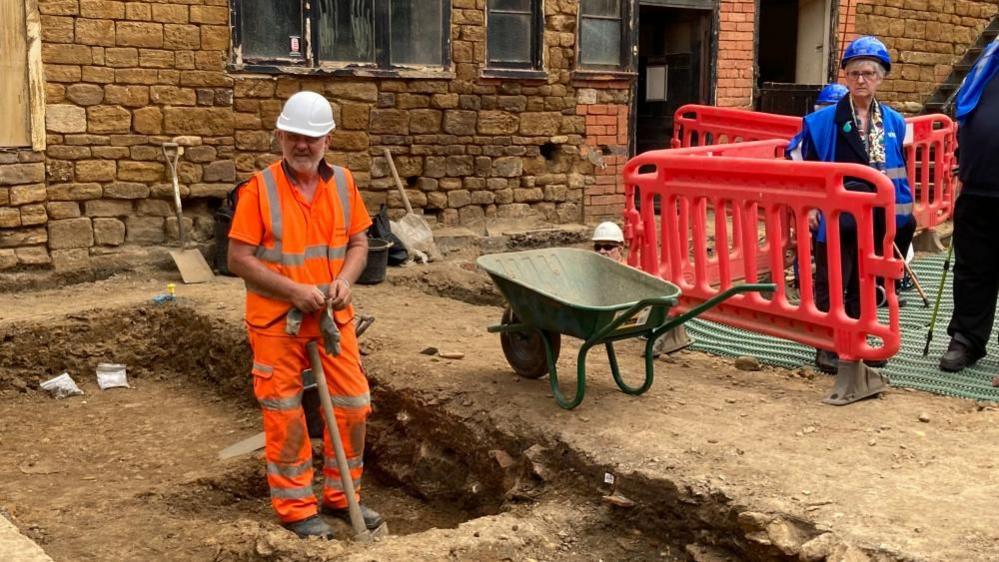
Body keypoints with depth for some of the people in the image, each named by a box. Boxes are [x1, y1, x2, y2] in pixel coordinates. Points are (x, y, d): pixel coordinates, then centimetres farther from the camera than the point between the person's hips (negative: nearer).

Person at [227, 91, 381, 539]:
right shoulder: (259, 188, -12)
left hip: (334, 318, 5)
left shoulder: (343, 183, 1)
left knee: (353, 406, 10)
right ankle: (295, 507, 21)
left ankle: (340, 496, 29)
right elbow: (239, 259, -13)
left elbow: (359, 242, 9)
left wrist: (344, 279, -12)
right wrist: (295, 290, -21)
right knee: (286, 416, 5)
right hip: (277, 321, -4)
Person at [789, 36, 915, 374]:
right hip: (836, 215, -4)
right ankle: (827, 347, 13)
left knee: (864, 284, 14)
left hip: (877, 217, 4)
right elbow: (804, 165, -5)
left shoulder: (893, 122, 6)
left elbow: (900, 170, 11)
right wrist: (808, 205, -14)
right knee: (831, 284, 3)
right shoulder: (823, 121, -6)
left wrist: (902, 212, 6)